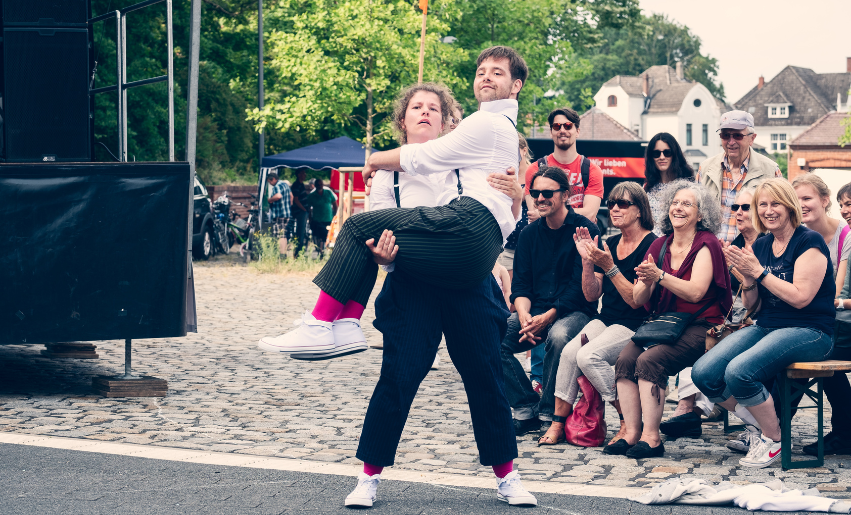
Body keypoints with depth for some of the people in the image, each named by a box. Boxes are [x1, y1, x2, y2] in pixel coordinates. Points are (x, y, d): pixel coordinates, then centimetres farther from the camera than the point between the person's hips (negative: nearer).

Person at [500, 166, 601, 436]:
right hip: (535, 313, 5)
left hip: (574, 312, -5)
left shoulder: (585, 230, -6)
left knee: (559, 335, -39)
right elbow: (520, 285, 9)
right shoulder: (529, 234, 12)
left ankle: (551, 413, -21)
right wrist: (524, 315, -13)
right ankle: (527, 410, -12)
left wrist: (547, 317, -21)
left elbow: (581, 286, -12)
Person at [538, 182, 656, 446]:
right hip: (605, 320, 7)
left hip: (635, 325, -7)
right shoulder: (610, 243, 12)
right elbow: (591, 295, 9)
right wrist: (587, 261, -5)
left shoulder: (651, 245, -11)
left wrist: (609, 267, -22)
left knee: (589, 355, -27)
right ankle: (559, 422, -13)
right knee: (569, 351, -19)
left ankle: (630, 422, -13)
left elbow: (637, 301, -16)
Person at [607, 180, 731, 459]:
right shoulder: (660, 245, 13)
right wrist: (646, 282, -13)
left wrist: (660, 275, -25)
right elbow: (639, 300, 9)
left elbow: (696, 292, -19)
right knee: (625, 359, -21)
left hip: (699, 328, -6)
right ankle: (631, 433, -19)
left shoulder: (706, 245, -5)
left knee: (649, 360, -29)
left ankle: (651, 438, -25)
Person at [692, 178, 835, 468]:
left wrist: (759, 272, -16)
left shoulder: (809, 242, -8)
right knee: (703, 373, -15)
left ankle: (774, 440, -7)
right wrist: (748, 278, -6)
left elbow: (800, 297, -17)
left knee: (739, 371, -32)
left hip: (808, 332, -7)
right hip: (766, 327, 7)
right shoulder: (761, 246, 13)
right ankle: (760, 424, 6)